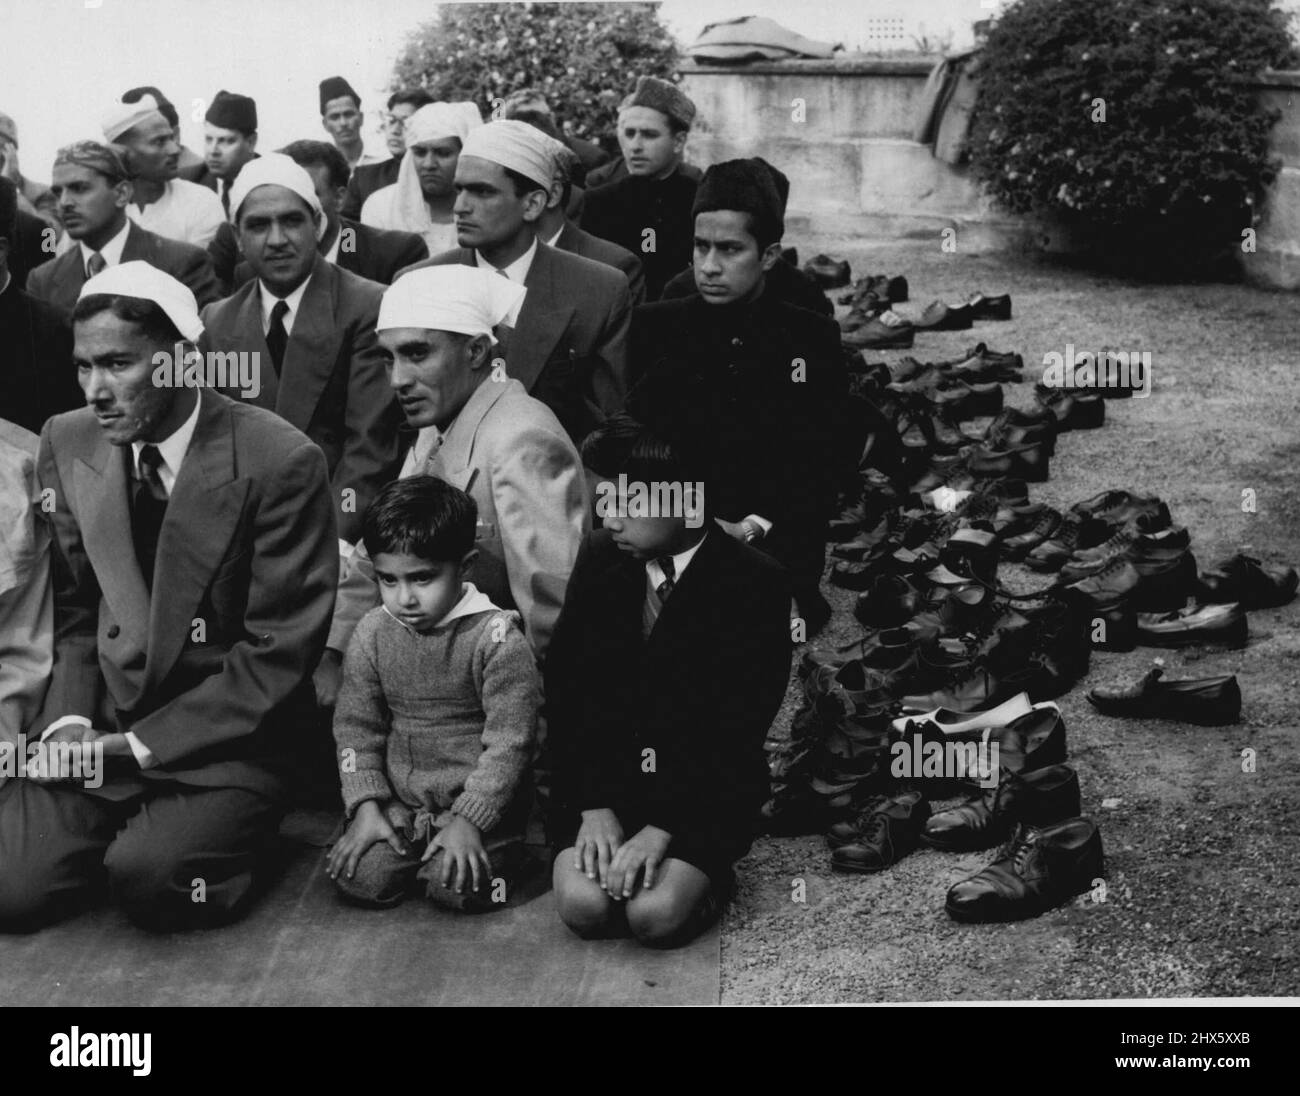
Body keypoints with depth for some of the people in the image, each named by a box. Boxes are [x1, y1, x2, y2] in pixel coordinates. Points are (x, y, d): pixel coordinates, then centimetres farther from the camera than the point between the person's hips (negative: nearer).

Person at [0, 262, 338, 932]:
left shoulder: (279, 462, -15)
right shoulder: (67, 442, 2)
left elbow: (279, 652, -13)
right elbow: (73, 609, 11)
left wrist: (138, 745, -14)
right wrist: (71, 719, -7)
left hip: (226, 740, -4)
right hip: (102, 724, 4)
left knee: (149, 880, -27)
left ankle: (226, 838, 6)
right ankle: (122, 836, 15)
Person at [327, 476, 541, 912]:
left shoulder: (496, 638, -13)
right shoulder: (371, 634, 1)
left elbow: (510, 741, -13)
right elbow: (355, 727, 6)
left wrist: (468, 819, -17)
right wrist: (366, 806, -6)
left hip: (479, 802, -4)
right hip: (398, 801, 4)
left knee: (456, 888, -24)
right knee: (359, 879, -17)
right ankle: (414, 847, 13)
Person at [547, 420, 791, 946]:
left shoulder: (755, 584, -12)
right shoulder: (600, 557, 0)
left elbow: (736, 728, -14)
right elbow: (566, 688, 0)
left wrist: (662, 828, -21)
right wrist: (594, 806, -10)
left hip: (705, 788, -3)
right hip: (604, 776, 3)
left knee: (655, 916, -24)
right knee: (583, 907, -20)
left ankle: (702, 872, 10)